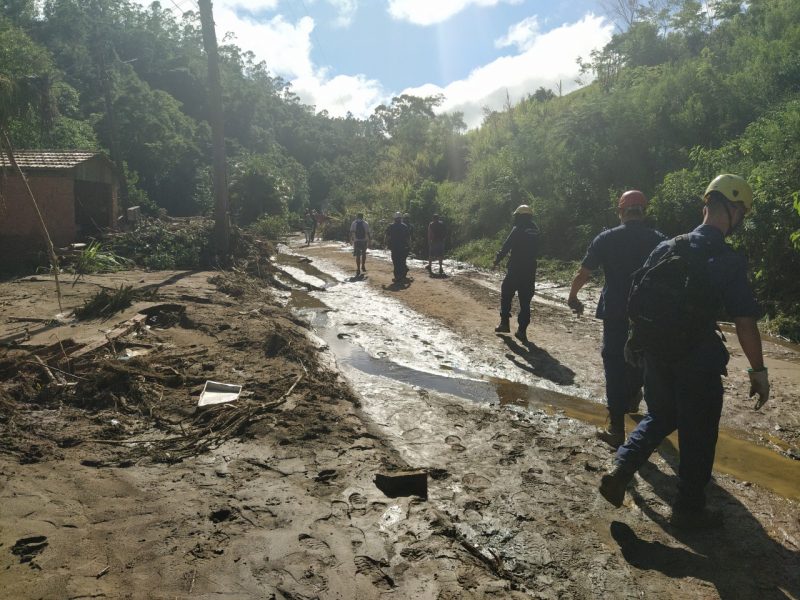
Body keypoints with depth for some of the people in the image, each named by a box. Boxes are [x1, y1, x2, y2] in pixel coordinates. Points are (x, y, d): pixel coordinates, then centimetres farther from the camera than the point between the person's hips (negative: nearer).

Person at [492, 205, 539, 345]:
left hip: (515, 269, -5)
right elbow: (536, 250, 14)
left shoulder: (518, 229, -11)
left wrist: (497, 260, -2)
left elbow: (506, 246, -12)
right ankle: (522, 331, 4)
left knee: (506, 295, 13)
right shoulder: (535, 230, 8)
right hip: (530, 271, 5)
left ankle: (504, 323, 14)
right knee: (525, 301, 7)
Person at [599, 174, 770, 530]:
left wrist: (636, 338, 20)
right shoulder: (728, 261, -15)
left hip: (657, 354, 5)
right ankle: (689, 510, 24)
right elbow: (745, 321, -17)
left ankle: (620, 470, 8)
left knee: (659, 417, 24)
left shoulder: (667, 248, 2)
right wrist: (758, 371, -8)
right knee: (698, 435, 12)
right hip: (697, 362, -5)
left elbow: (637, 299, 7)